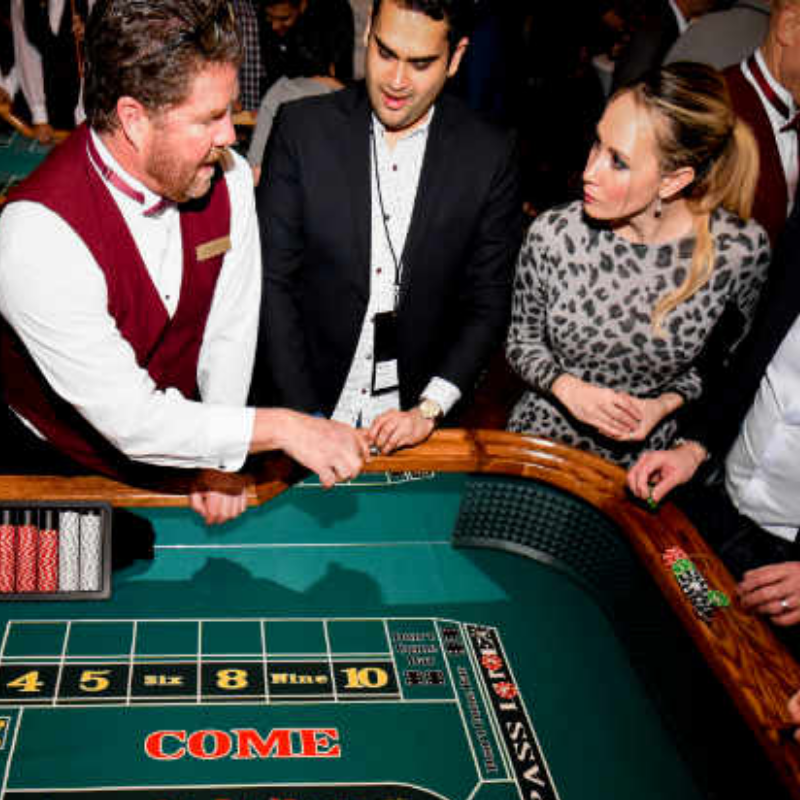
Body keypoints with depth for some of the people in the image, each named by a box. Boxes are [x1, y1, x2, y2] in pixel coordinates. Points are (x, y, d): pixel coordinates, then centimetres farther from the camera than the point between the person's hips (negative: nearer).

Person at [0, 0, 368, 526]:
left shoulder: (229, 178, -9)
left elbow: (231, 331, 0)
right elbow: (129, 419, -28)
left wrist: (220, 462, -8)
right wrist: (280, 427, -27)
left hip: (180, 448, 4)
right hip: (64, 464, -4)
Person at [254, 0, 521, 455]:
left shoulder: (491, 155, -6)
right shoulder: (302, 128, -7)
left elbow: (489, 303, -3)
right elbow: (272, 281, -7)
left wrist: (428, 409, -14)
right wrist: (305, 416, -13)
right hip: (304, 408, 0)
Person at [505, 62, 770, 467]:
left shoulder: (741, 250, -20)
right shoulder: (553, 235, -19)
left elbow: (728, 358, -1)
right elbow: (521, 340, -3)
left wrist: (666, 403, -16)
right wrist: (567, 388, -20)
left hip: (645, 458, 0)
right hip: (541, 441, 1)